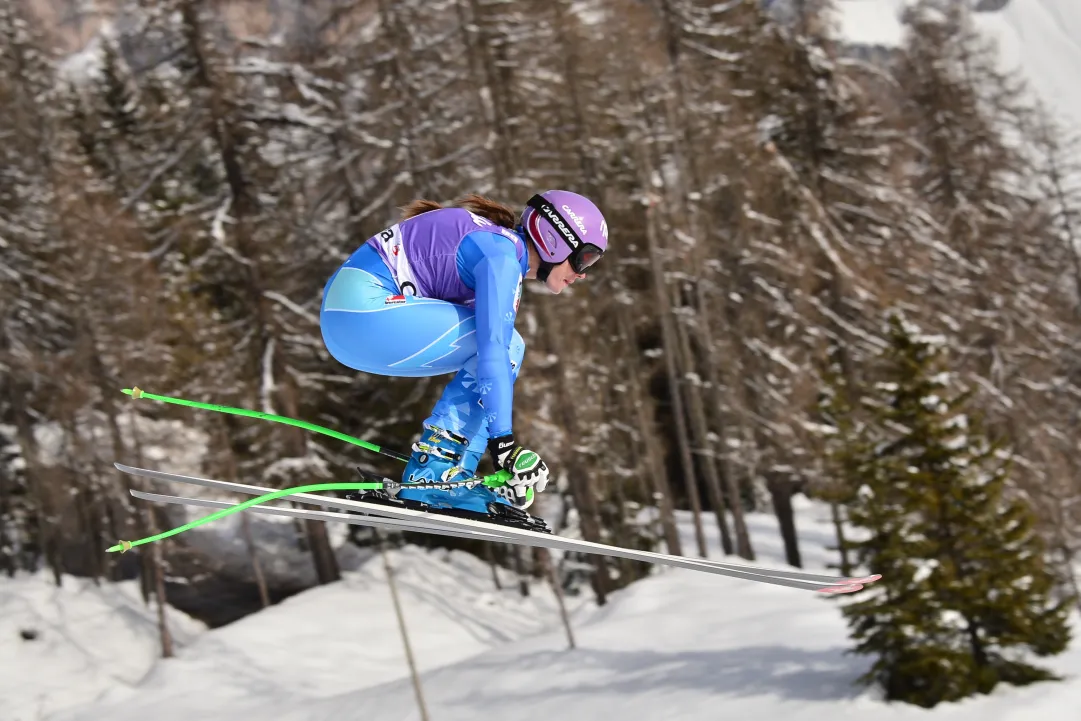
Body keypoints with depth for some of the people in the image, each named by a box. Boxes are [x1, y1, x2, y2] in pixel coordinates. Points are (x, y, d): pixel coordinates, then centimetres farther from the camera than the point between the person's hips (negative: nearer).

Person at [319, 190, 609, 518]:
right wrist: (503, 442, -22)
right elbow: (493, 351, -20)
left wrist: (504, 443, 21)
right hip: (364, 308, -10)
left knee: (503, 345, 14)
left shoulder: (506, 258, 19)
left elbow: (485, 357, 23)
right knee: (505, 345, -10)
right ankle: (437, 475, -11)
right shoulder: (502, 254, -11)